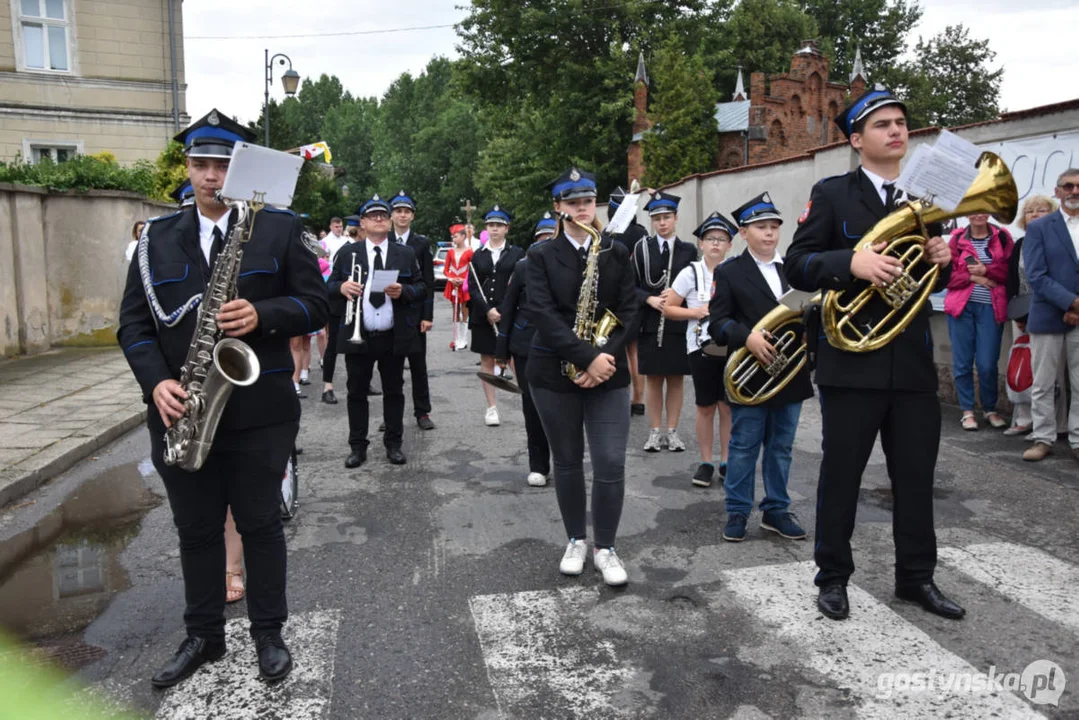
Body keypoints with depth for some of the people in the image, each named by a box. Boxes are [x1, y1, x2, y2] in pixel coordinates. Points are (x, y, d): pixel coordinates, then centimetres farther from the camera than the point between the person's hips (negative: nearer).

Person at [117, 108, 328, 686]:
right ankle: (203, 635, 32)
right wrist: (156, 381, -11)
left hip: (259, 412, -3)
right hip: (182, 410, 3)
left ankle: (268, 633, 26)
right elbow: (134, 320, 5)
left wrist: (263, 315, -21)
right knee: (196, 530, 15)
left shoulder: (280, 228, 0)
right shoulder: (158, 237, 8)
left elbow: (315, 304, -3)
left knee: (260, 524, 9)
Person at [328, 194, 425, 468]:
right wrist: (341, 287, -16)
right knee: (357, 392, 5)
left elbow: (422, 288, 6)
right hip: (357, 336, 0)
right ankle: (357, 446, 15)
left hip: (393, 337, 0)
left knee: (393, 391, 8)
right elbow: (330, 285, 6)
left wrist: (404, 291, -15)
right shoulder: (347, 253, 7)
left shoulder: (406, 253, 8)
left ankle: (394, 443, 18)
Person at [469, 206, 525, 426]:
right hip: (483, 316, 3)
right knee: (487, 360, 6)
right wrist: (487, 310, -11)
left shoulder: (517, 253, 5)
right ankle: (491, 408, 14)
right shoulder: (478, 255, 10)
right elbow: (472, 288, 4)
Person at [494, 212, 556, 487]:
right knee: (532, 406, 7)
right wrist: (503, 349, 4)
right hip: (527, 346, 1)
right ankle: (538, 465, 21)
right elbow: (508, 308, 6)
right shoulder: (523, 266, 2)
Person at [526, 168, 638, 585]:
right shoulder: (541, 255, 0)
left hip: (609, 372, 1)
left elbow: (628, 310, 1)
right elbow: (542, 313, -13)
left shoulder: (617, 253, 7)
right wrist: (586, 358, -21)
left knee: (611, 464, -3)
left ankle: (605, 547, 14)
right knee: (567, 461, 10)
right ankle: (576, 540, 27)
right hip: (554, 372, -1)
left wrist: (607, 355, -15)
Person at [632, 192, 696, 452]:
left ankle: (672, 431, 17)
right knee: (653, 378, 5)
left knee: (676, 377, 6)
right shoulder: (642, 248, 3)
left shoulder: (689, 250, 5)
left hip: (679, 324, 1)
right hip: (650, 323, 0)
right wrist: (650, 299, -16)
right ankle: (656, 431, 15)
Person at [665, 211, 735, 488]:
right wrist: (696, 312, -14)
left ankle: (726, 462, 16)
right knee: (706, 407, 6)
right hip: (701, 347, -1)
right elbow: (668, 309, -1)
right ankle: (705, 463, 16)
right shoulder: (691, 273, -3)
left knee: (728, 406, 5)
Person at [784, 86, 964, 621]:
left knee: (916, 473, 11)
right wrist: (852, 262, -25)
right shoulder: (832, 194, 0)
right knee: (840, 473, 5)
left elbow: (934, 280, 20)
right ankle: (833, 576, 21)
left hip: (913, 360, 5)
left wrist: (942, 261, -2)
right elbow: (796, 267, -8)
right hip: (852, 360, -4)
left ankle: (916, 577, 27)